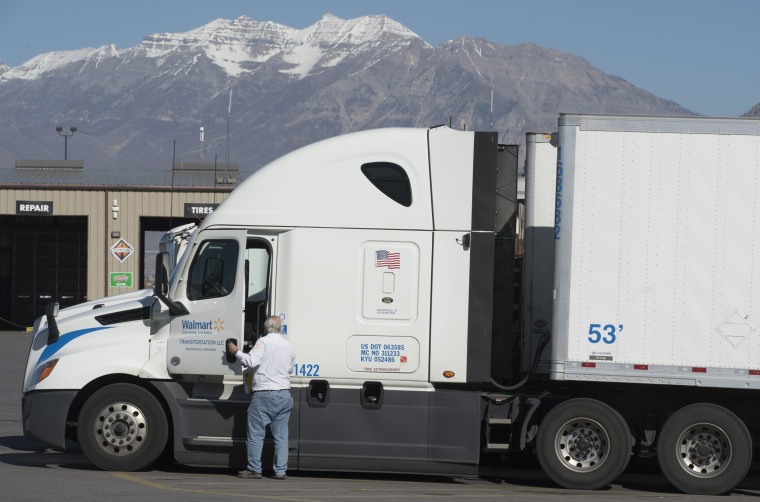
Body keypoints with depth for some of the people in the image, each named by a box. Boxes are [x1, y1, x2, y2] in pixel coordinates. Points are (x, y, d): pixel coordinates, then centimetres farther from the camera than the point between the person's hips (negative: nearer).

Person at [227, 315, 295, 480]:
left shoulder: (264, 342, -8)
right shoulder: (288, 346, 11)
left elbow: (252, 361, -19)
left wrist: (236, 352, -6)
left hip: (264, 394, -5)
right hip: (284, 395, 6)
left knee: (256, 434, 2)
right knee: (281, 435, 8)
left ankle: (254, 469, 2)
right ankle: (281, 471, 7)